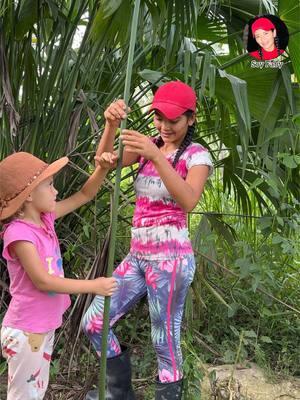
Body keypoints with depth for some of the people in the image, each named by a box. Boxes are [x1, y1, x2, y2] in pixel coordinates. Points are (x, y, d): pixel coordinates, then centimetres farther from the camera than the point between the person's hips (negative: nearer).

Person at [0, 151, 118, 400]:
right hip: (25, 331, -8)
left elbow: (84, 195, 7)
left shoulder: (45, 217, -1)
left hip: (44, 326, 8)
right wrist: (93, 286, -21)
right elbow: (43, 281, -26)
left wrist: (103, 169, -10)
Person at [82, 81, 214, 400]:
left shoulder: (196, 155, -7)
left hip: (171, 258, -6)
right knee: (93, 322, 9)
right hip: (138, 255, 7)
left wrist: (156, 156, -36)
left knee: (165, 344, 1)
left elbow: (188, 201, -27)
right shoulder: (150, 145, 10)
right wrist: (111, 125, -24)